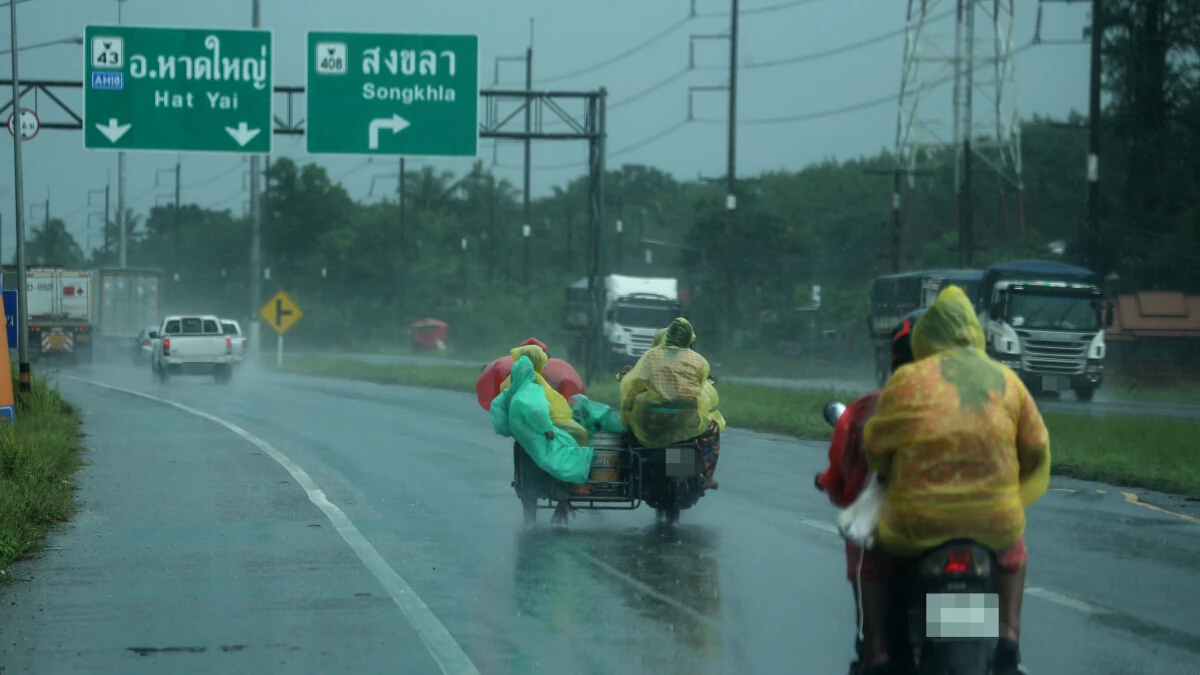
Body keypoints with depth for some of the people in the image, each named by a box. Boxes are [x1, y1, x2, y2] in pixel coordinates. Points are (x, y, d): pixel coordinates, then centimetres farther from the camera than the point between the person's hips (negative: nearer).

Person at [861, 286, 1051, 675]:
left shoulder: (907, 380, -3)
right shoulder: (1005, 380, 5)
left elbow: (874, 447, 2)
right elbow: (1037, 449, 7)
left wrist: (889, 473, 24)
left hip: (917, 524, -2)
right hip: (993, 523, 2)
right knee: (1014, 543, 37)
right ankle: (1009, 641, 19)